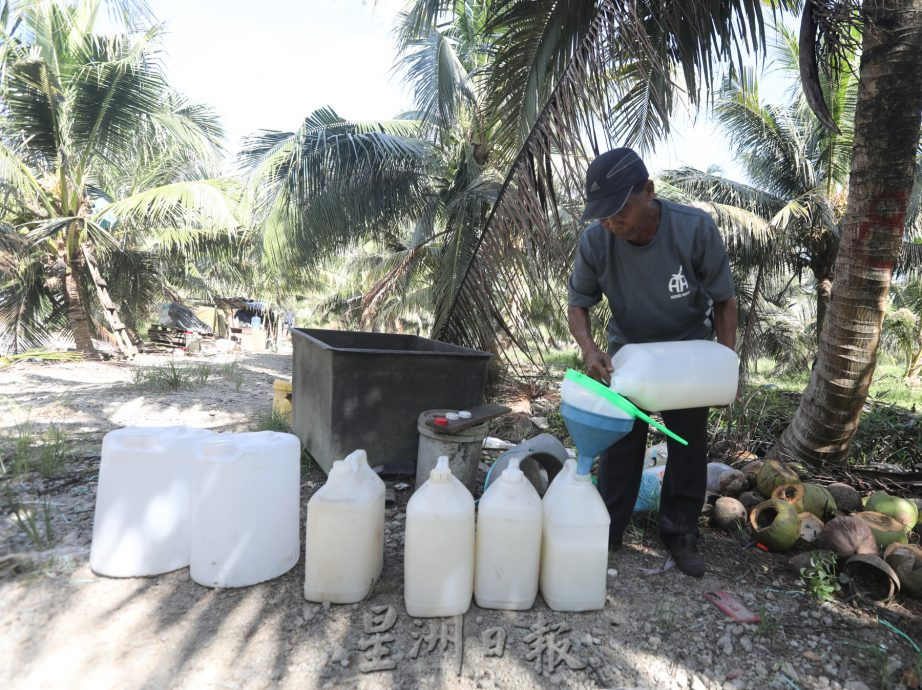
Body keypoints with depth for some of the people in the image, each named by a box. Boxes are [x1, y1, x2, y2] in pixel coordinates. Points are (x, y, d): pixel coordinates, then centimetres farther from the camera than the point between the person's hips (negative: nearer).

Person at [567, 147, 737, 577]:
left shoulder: (696, 230, -27)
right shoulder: (595, 241, -25)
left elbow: (724, 299, -13)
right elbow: (577, 304, -13)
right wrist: (589, 349, -31)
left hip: (688, 351, 0)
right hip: (627, 351, 0)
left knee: (689, 444, 7)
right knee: (621, 441, 1)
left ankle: (680, 533, 23)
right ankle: (606, 532, 16)